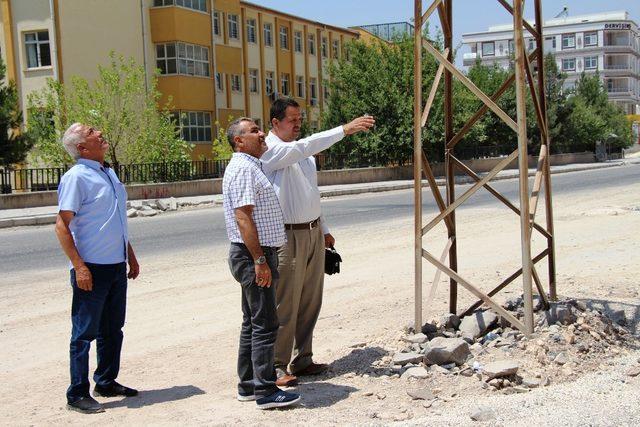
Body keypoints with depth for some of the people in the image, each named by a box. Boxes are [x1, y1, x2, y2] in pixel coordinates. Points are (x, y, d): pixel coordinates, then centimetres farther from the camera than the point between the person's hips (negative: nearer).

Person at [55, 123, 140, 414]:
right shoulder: (76, 177, -12)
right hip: (92, 269, -8)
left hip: (116, 266, 8)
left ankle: (107, 382, 29)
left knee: (112, 330, 16)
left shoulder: (109, 173, 13)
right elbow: (62, 225, -16)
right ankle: (77, 394, 9)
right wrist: (79, 267, -20)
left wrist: (130, 256, 20)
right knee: (85, 332, 0)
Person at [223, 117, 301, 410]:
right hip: (253, 255, -11)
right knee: (265, 325, -7)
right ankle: (265, 391, -2)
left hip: (257, 255, 11)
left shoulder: (251, 166, 19)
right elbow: (243, 217, -22)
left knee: (252, 324, 14)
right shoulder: (243, 168, -14)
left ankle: (248, 386, 21)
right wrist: (260, 260, -24)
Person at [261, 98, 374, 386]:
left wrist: (323, 229, 22)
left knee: (310, 302, 12)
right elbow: (305, 146, -28)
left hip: (313, 233, 9)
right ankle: (277, 367, 2)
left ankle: (302, 359, 22)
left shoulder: (301, 152, 17)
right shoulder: (271, 150, -11)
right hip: (288, 237, -8)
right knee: (285, 305, -6)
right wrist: (345, 130, -32)